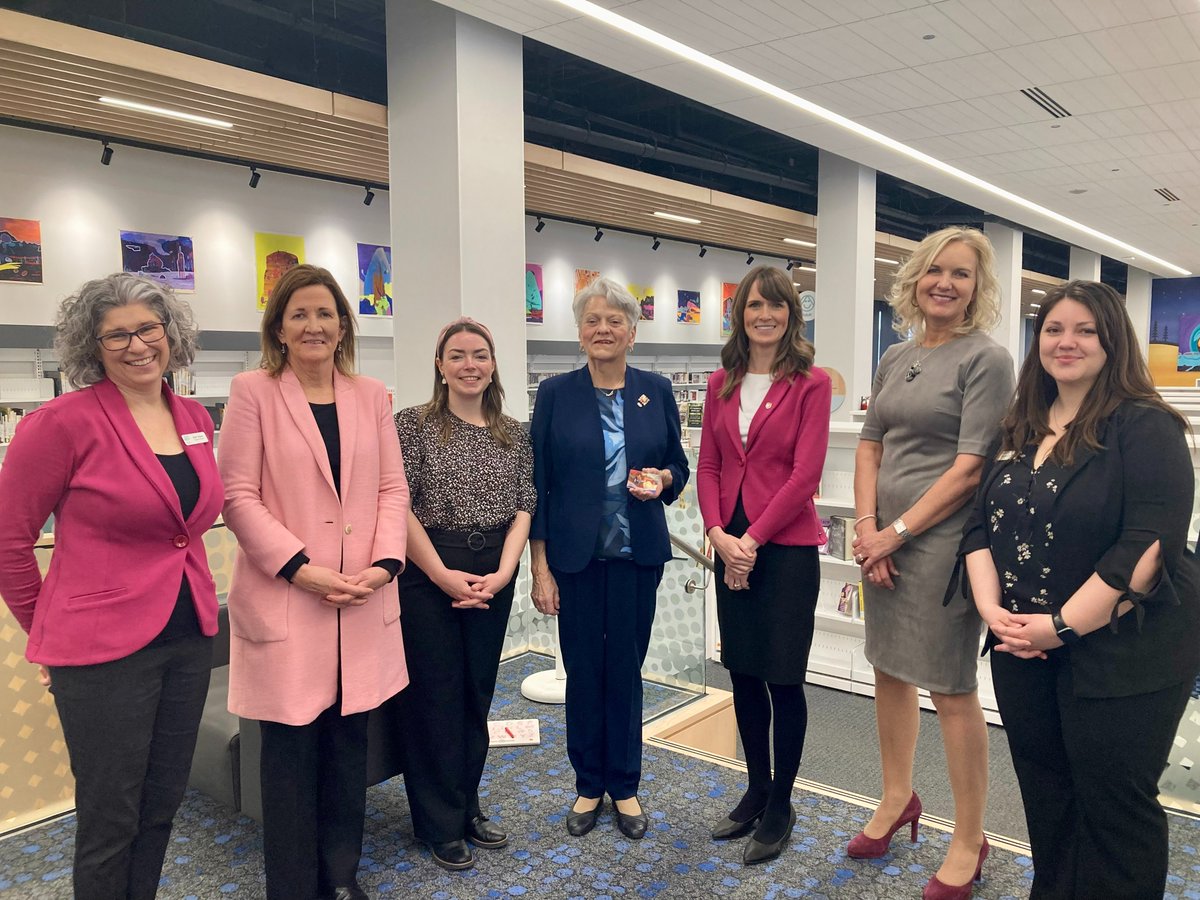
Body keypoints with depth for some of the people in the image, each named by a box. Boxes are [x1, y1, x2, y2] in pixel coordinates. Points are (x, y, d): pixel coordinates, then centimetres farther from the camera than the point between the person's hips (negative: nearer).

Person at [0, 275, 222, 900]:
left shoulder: (196, 420, 5)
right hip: (105, 647, -6)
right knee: (110, 819, 10)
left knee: (162, 804, 19)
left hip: (190, 636, 6)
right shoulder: (64, 422, -13)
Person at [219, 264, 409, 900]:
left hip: (362, 604, 4)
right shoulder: (253, 392, -2)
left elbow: (392, 488, 8)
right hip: (286, 602, -3)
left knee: (350, 741, 12)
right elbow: (237, 494, -7)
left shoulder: (371, 395, 9)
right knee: (291, 749, 5)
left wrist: (384, 562, -7)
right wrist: (302, 569, -15)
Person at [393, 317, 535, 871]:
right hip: (427, 574, -4)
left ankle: (467, 806, 30)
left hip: (493, 578, 4)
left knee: (478, 693, 13)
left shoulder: (513, 434, 8)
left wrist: (504, 572, -10)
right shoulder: (415, 424, -4)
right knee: (435, 695, 3)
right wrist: (443, 574, -15)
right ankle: (440, 824, 19)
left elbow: (524, 507, 4)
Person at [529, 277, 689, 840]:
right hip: (576, 556, -1)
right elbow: (537, 483, -2)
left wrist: (661, 479, -13)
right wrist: (540, 567, -6)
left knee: (627, 668, 9)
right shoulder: (556, 393, -2)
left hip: (638, 555, 1)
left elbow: (679, 465, 11)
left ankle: (625, 786, 27)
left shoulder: (656, 391, 4)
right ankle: (589, 786, 27)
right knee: (583, 670, 8)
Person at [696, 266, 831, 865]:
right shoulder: (722, 383, 8)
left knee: (782, 677, 4)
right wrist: (719, 535, -8)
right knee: (742, 671, 14)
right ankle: (756, 790, 32)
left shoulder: (811, 384, -6)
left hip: (786, 546, -5)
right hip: (732, 545, 5)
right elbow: (708, 466, 6)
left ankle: (780, 807, 22)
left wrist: (752, 538, -13)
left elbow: (805, 474, -12)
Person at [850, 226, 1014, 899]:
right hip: (885, 540, 6)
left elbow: (970, 468, -15)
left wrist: (897, 531, -14)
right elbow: (870, 445, 10)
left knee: (952, 689, 3)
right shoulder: (896, 359, 11)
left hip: (943, 540, -6)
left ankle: (969, 840, 22)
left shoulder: (987, 359, -8)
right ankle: (898, 798, 38)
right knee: (890, 671, 17)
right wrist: (867, 526, -4)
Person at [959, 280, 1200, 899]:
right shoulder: (1022, 430, 10)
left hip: (1121, 655, -6)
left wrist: (1061, 625, -20)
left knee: (1114, 807, 7)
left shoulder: (1146, 428, -11)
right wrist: (992, 609, -6)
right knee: (1044, 796, 18)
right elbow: (981, 524, 9)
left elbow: (1148, 546, -20)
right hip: (1023, 649, 6)